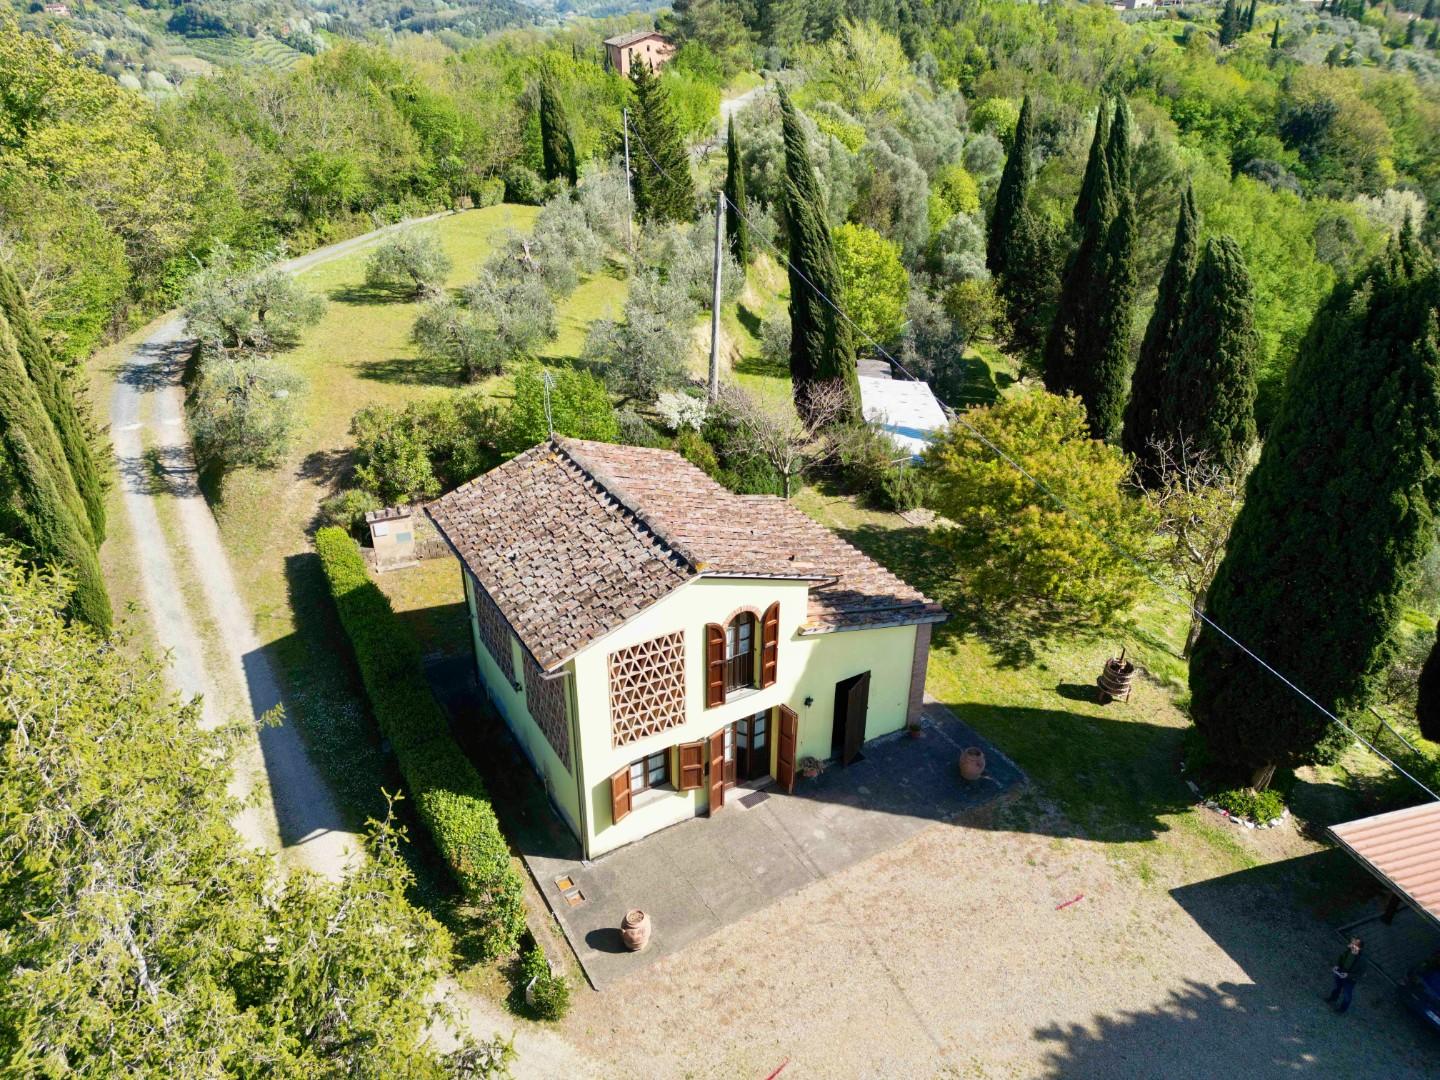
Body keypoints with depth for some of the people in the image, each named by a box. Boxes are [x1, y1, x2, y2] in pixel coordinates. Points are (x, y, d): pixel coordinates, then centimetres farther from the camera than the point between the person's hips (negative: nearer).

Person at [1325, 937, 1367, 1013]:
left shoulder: (1363, 960, -37)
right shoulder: (1348, 950, -25)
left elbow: (1360, 974, -23)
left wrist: (1348, 975, -30)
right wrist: (1337, 965, -16)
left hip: (1350, 979, -4)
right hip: (1340, 973, 4)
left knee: (1347, 994, 23)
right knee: (1337, 987, 32)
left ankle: (1343, 1007, 51)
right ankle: (1333, 998, 62)